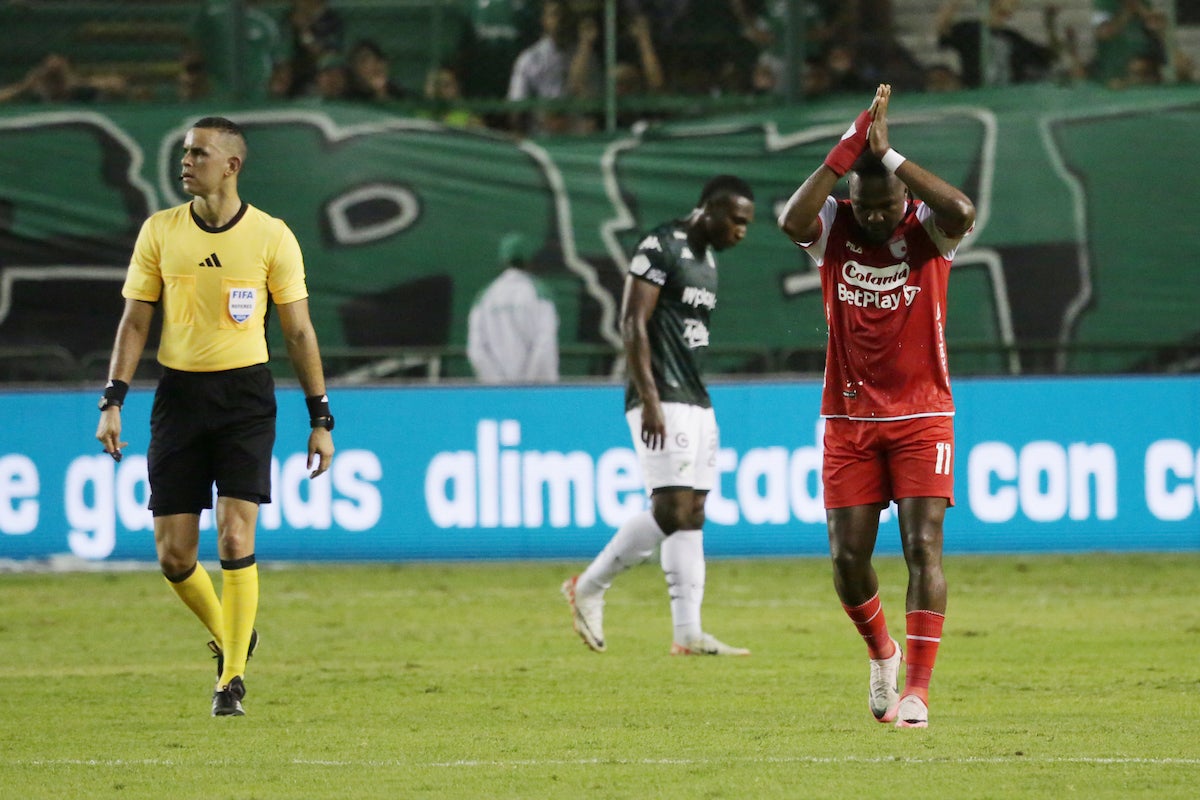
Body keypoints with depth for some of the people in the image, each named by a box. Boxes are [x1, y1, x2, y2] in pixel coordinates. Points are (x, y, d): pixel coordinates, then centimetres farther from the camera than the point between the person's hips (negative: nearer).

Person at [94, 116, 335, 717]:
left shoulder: (271, 236, -2)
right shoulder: (160, 231, 3)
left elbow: (298, 331, 3)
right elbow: (134, 321, 7)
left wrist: (320, 420, 1)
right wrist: (113, 401, -3)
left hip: (245, 396, -2)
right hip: (178, 393, 2)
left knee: (235, 541, -14)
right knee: (173, 555, 0)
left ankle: (232, 677, -4)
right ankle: (228, 634, 27)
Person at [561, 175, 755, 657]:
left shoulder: (707, 259, 18)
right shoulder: (660, 248, -10)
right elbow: (634, 325, -16)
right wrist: (649, 399, -22)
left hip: (696, 403, 9)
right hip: (662, 402, -9)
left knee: (692, 516, 4)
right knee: (672, 511, -15)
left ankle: (688, 632, 1)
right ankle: (588, 589, -2)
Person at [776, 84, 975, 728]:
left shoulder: (926, 228, -6)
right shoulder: (833, 226, -2)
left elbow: (962, 212, -31)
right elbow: (792, 222, -26)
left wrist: (888, 154, -30)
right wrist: (845, 155, -31)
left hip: (922, 417, -2)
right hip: (849, 418, 2)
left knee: (923, 546, -12)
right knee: (848, 556, 0)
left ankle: (917, 688, -11)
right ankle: (881, 651, 28)